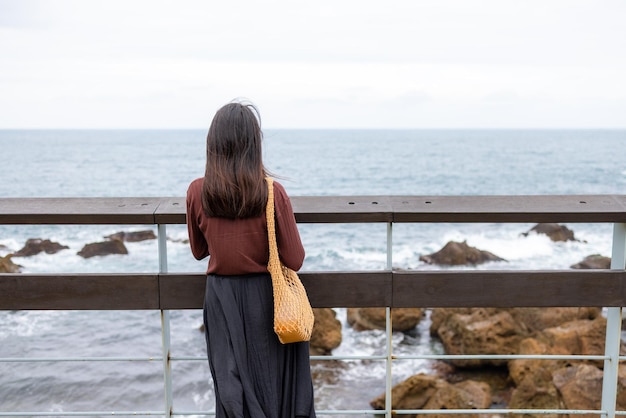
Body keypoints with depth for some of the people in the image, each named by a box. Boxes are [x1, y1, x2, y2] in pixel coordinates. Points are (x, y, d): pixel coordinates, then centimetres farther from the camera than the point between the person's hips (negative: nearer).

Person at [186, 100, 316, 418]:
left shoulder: (197, 192, -10)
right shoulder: (272, 193, -18)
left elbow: (199, 251, 5)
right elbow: (295, 261, -11)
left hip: (221, 299, 2)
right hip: (266, 298, -2)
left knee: (233, 387, 15)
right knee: (274, 382, 15)